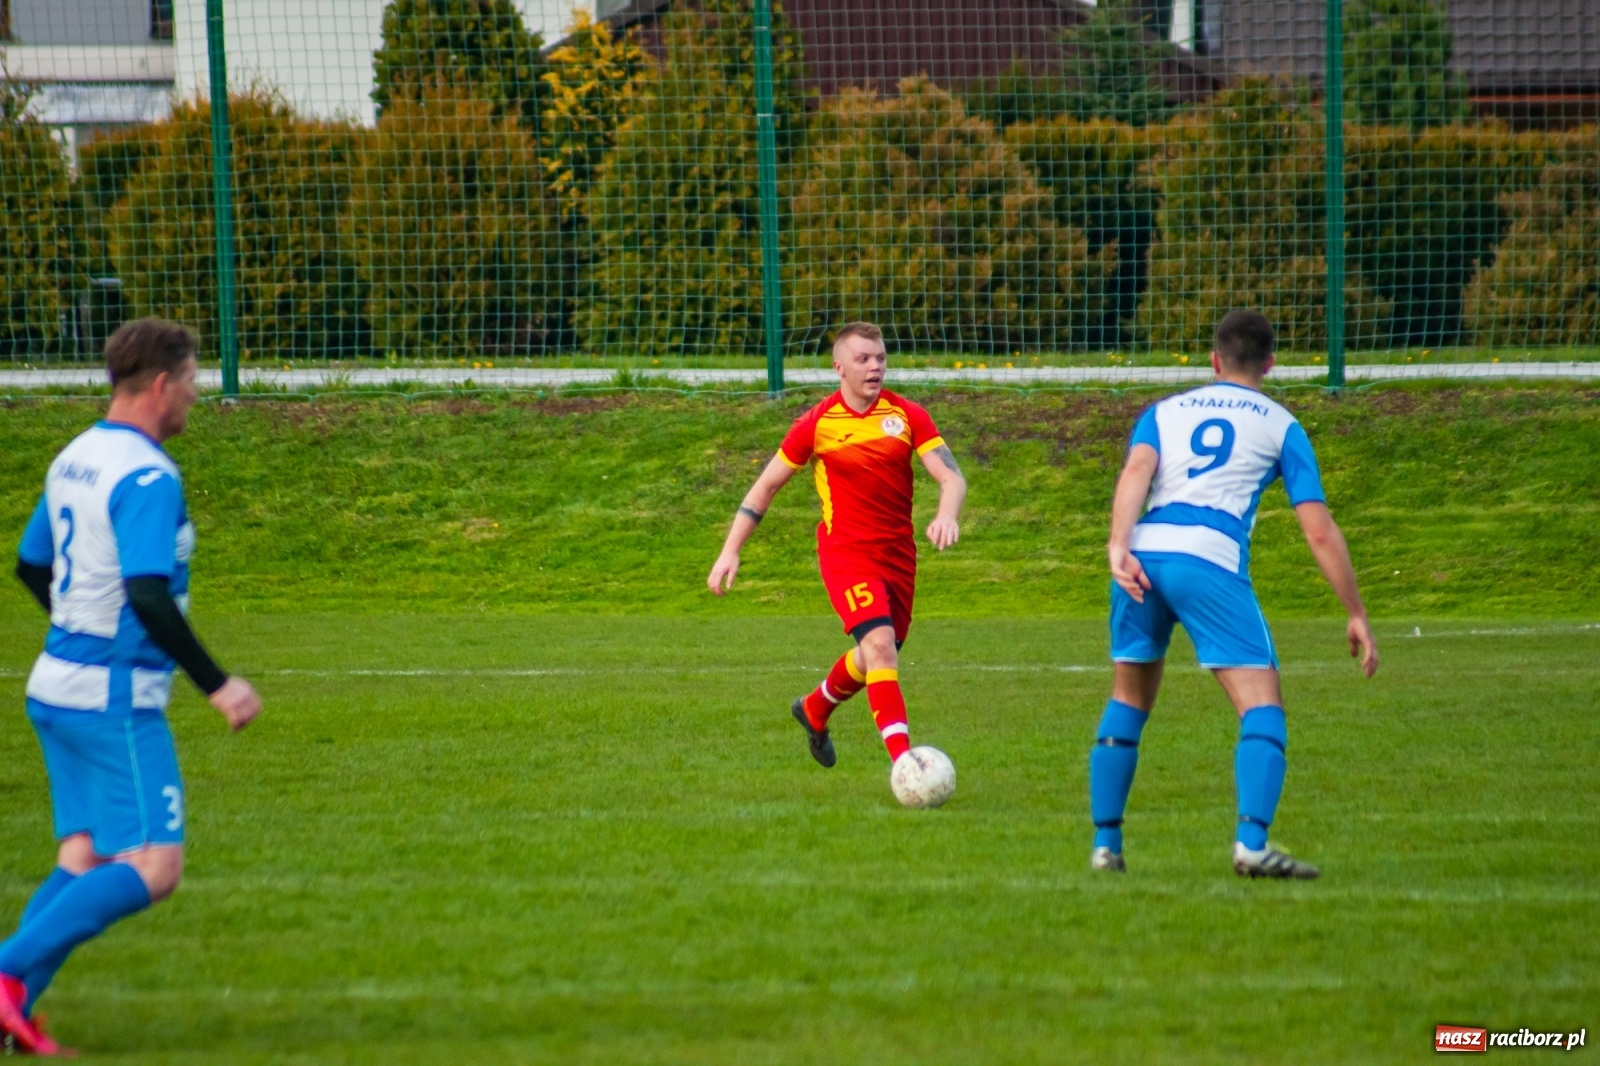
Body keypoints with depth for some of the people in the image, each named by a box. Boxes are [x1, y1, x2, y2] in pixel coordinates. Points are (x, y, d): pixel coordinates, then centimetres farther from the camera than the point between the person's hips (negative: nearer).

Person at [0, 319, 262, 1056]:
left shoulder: (74, 459, 11)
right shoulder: (147, 477, -17)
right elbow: (148, 595, -26)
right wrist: (216, 685, -20)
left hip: (59, 684, 9)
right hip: (117, 700, -9)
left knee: (84, 860, 11)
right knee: (153, 870, -7)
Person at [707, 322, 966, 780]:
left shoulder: (907, 416, -2)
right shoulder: (817, 424, -5)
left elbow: (951, 476, -9)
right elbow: (766, 486, 4)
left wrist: (947, 516, -32)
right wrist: (730, 551, 0)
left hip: (898, 553, 4)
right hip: (846, 552, -4)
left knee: (874, 661, 17)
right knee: (880, 644, -23)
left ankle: (815, 710, 48)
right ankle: (903, 759, -29)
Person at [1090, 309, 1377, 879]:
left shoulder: (1164, 412, 25)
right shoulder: (1280, 426, 20)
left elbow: (1136, 470, 2)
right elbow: (1319, 531, 12)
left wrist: (1119, 546, -12)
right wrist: (1356, 614, 16)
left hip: (1143, 555, 4)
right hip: (1210, 559, -4)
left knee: (1127, 703, 21)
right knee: (1262, 708, -3)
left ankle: (1105, 844, 20)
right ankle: (1252, 842, -22)